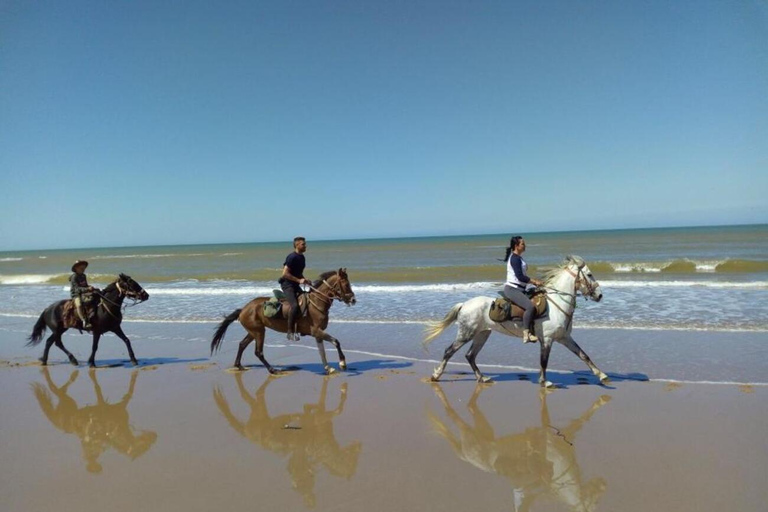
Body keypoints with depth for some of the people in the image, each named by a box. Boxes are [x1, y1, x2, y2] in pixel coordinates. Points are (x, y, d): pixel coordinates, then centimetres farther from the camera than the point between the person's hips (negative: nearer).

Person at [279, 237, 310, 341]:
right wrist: (299, 280, -22)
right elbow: (285, 273, -21)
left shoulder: (302, 257, 12)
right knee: (295, 305, -26)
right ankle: (290, 332, -18)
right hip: (287, 284, -10)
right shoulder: (292, 257, -16)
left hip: (295, 284, 10)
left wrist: (305, 280, 6)